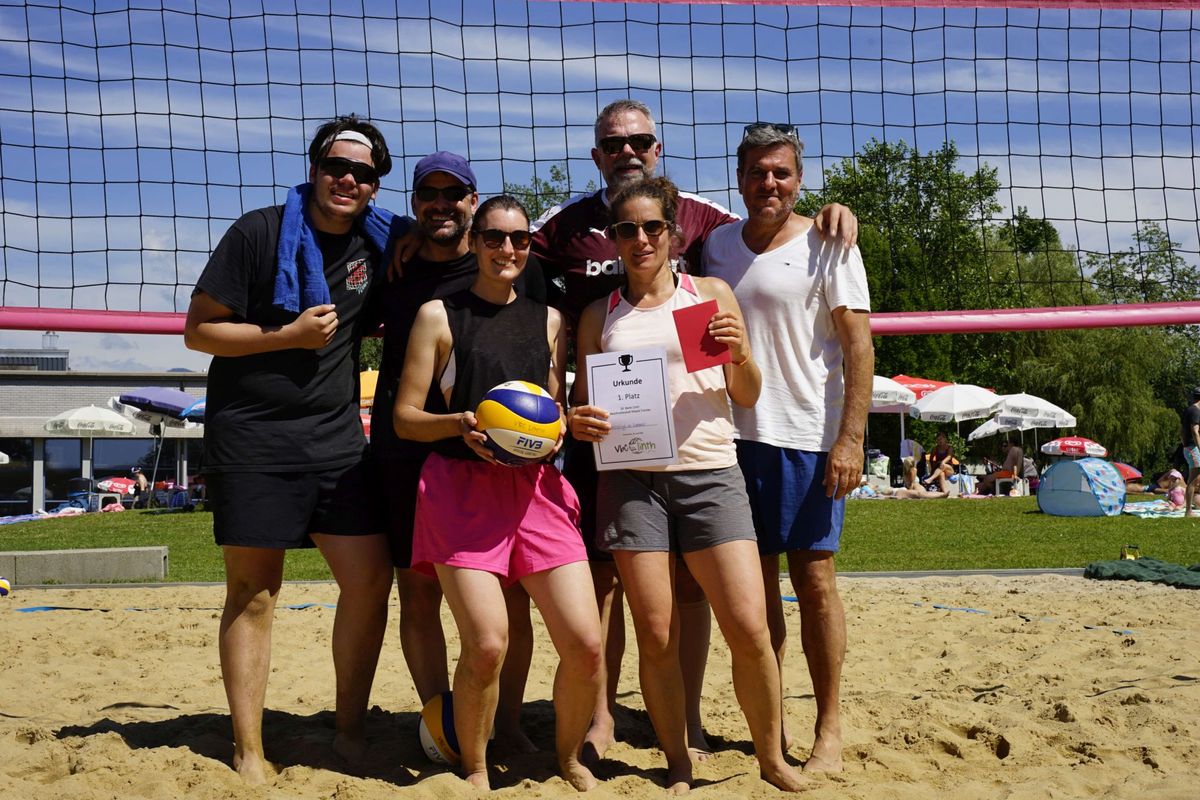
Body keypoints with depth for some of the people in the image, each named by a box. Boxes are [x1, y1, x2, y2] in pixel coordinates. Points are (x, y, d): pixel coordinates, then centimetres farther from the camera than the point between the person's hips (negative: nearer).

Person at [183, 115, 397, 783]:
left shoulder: (378, 243, 7)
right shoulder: (259, 233, -6)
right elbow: (198, 332, -6)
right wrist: (288, 335, -15)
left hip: (337, 440, 4)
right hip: (253, 442, -4)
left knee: (371, 580, -1)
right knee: (253, 593, 2)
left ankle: (350, 731, 16)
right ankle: (249, 751, 12)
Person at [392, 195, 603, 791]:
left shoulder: (549, 321, 16)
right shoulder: (438, 315, 5)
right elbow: (405, 417, 4)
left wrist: (560, 428, -1)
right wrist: (462, 424, -14)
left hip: (536, 487, 3)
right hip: (461, 488, -3)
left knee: (585, 643, -6)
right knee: (486, 645, -15)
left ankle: (570, 759, 21)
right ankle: (475, 770, 12)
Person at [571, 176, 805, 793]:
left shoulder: (711, 294, 10)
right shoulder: (599, 314, 12)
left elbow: (747, 397, 12)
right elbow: (581, 406, 14)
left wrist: (740, 355, -9)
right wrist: (578, 421, -8)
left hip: (710, 472, -1)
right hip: (632, 479, 1)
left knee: (749, 628, -7)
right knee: (656, 637, -1)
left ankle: (772, 758, 14)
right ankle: (678, 766, 17)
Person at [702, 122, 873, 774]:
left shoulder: (826, 245, -2)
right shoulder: (718, 244, 12)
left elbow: (858, 345, -6)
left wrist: (850, 439, -14)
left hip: (807, 438, -4)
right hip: (735, 436, 4)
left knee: (813, 578, 0)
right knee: (756, 582, 8)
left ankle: (829, 728, 12)